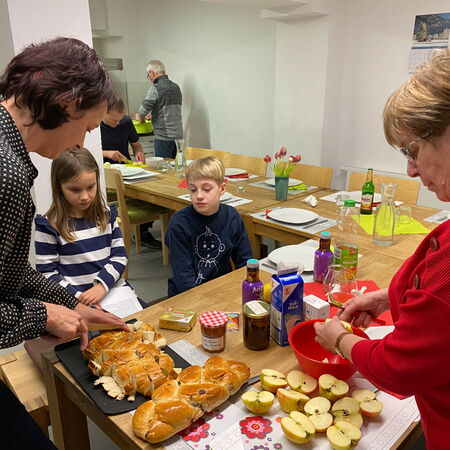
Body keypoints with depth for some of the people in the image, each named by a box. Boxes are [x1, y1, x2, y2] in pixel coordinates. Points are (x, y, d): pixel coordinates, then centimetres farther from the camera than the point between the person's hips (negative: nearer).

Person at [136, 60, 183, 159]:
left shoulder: (155, 88, -11)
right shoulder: (176, 87, 13)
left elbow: (144, 109, -13)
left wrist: (141, 118, 9)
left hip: (164, 137, -7)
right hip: (178, 135, 8)